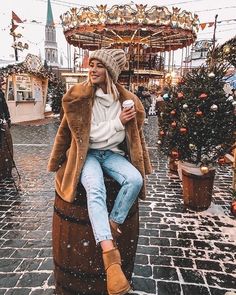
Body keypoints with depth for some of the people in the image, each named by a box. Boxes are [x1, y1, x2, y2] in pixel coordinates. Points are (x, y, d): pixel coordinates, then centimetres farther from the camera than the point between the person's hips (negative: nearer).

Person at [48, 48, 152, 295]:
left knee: (135, 179, -27)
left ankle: (113, 225, -11)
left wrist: (139, 164, 14)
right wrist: (117, 122, -14)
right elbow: (87, 134, -10)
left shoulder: (125, 99, 2)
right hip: (87, 154, -3)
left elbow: (132, 132, 11)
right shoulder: (78, 97, -7)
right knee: (95, 189, -33)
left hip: (113, 153, 3)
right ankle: (110, 256, -33)